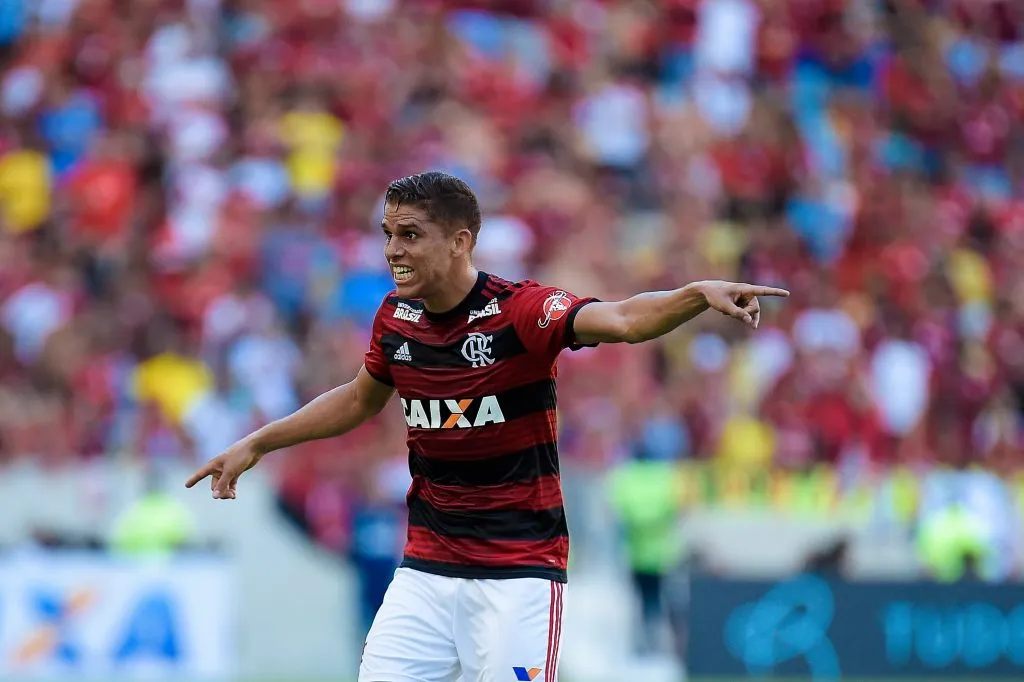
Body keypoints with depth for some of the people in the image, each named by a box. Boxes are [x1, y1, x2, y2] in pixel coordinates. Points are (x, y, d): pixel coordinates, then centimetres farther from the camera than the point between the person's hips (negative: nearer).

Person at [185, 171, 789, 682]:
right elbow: (361, 400, 24)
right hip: (426, 570, 6)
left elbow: (621, 320, -33)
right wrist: (258, 444, 26)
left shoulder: (519, 310, -15)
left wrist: (700, 294, -51)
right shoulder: (396, 319, 3)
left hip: (519, 573, -6)